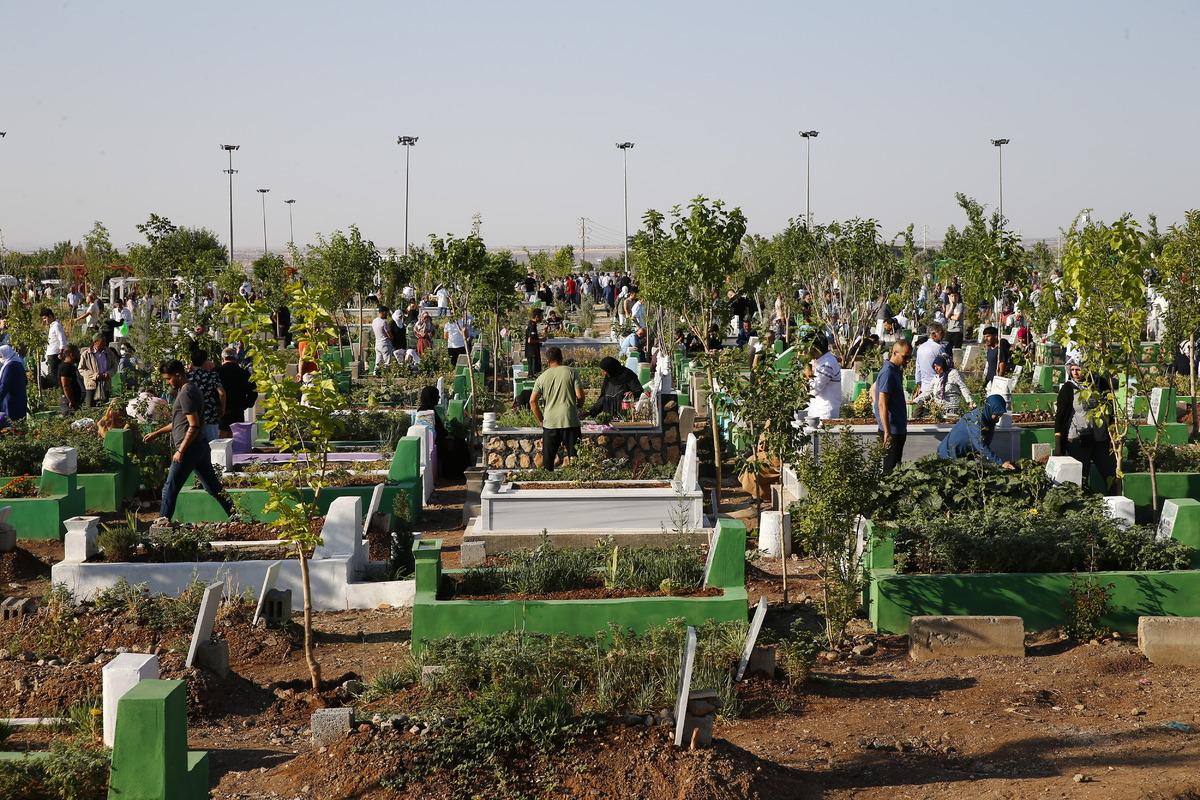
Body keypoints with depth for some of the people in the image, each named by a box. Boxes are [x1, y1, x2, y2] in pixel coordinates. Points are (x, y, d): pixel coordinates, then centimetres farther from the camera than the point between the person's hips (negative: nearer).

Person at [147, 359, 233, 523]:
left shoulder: (186, 393, -16)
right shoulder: (192, 389, 16)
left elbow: (194, 426, -22)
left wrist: (180, 451, -20)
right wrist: (157, 433, 28)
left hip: (189, 448, -10)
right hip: (201, 446, 10)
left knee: (170, 488, -3)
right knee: (213, 486, 12)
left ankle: (163, 522, 0)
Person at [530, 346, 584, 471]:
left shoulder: (542, 377, 6)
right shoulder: (571, 372, 0)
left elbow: (532, 401, 1)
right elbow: (580, 395, -6)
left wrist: (540, 420, 11)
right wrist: (577, 407, 15)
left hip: (550, 423, 2)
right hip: (570, 421, -2)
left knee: (548, 459, 9)